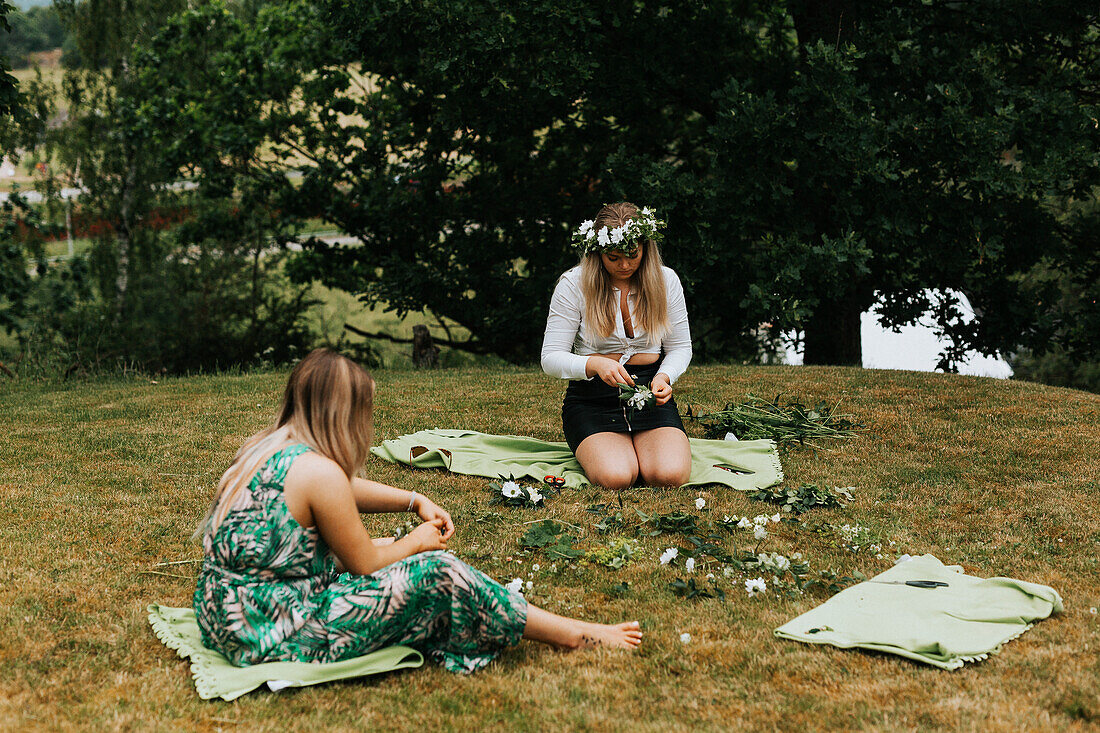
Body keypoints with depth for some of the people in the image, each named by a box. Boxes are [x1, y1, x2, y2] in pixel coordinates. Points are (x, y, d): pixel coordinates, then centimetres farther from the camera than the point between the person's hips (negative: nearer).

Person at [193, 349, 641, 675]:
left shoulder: (268, 448, 9)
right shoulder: (319, 472, -19)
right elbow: (365, 565, -7)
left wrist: (415, 501, 22)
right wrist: (415, 542, 10)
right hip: (274, 638, -10)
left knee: (389, 552, 22)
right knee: (436, 572, -6)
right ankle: (573, 635, 7)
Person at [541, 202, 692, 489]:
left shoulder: (666, 280, 2)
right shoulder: (573, 284, -7)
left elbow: (680, 347, 11)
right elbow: (551, 359, -7)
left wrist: (664, 377, -12)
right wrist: (595, 364, -28)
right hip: (592, 398, -2)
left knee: (670, 476, -25)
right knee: (617, 478, -29)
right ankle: (593, 449, 8)